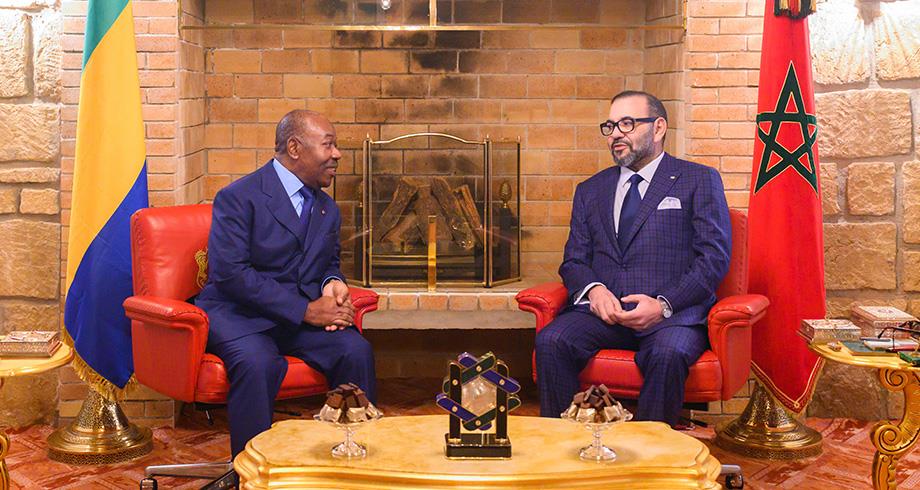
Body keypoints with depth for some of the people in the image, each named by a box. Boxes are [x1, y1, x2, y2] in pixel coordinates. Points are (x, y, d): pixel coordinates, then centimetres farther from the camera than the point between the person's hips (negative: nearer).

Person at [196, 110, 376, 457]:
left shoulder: (327, 209, 15)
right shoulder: (238, 198, -9)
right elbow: (229, 272, -18)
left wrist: (332, 284, -3)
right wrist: (305, 309, -21)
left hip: (304, 316, 5)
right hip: (238, 313, -5)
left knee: (356, 350, -23)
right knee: (258, 363, -37)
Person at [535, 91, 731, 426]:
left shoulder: (699, 181, 9)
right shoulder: (590, 190, 23)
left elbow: (714, 257, 0)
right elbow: (573, 261, 18)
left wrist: (664, 304, -13)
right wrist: (593, 289, -6)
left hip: (673, 311, -3)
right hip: (601, 311, 3)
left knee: (669, 352, -36)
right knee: (551, 341, -26)